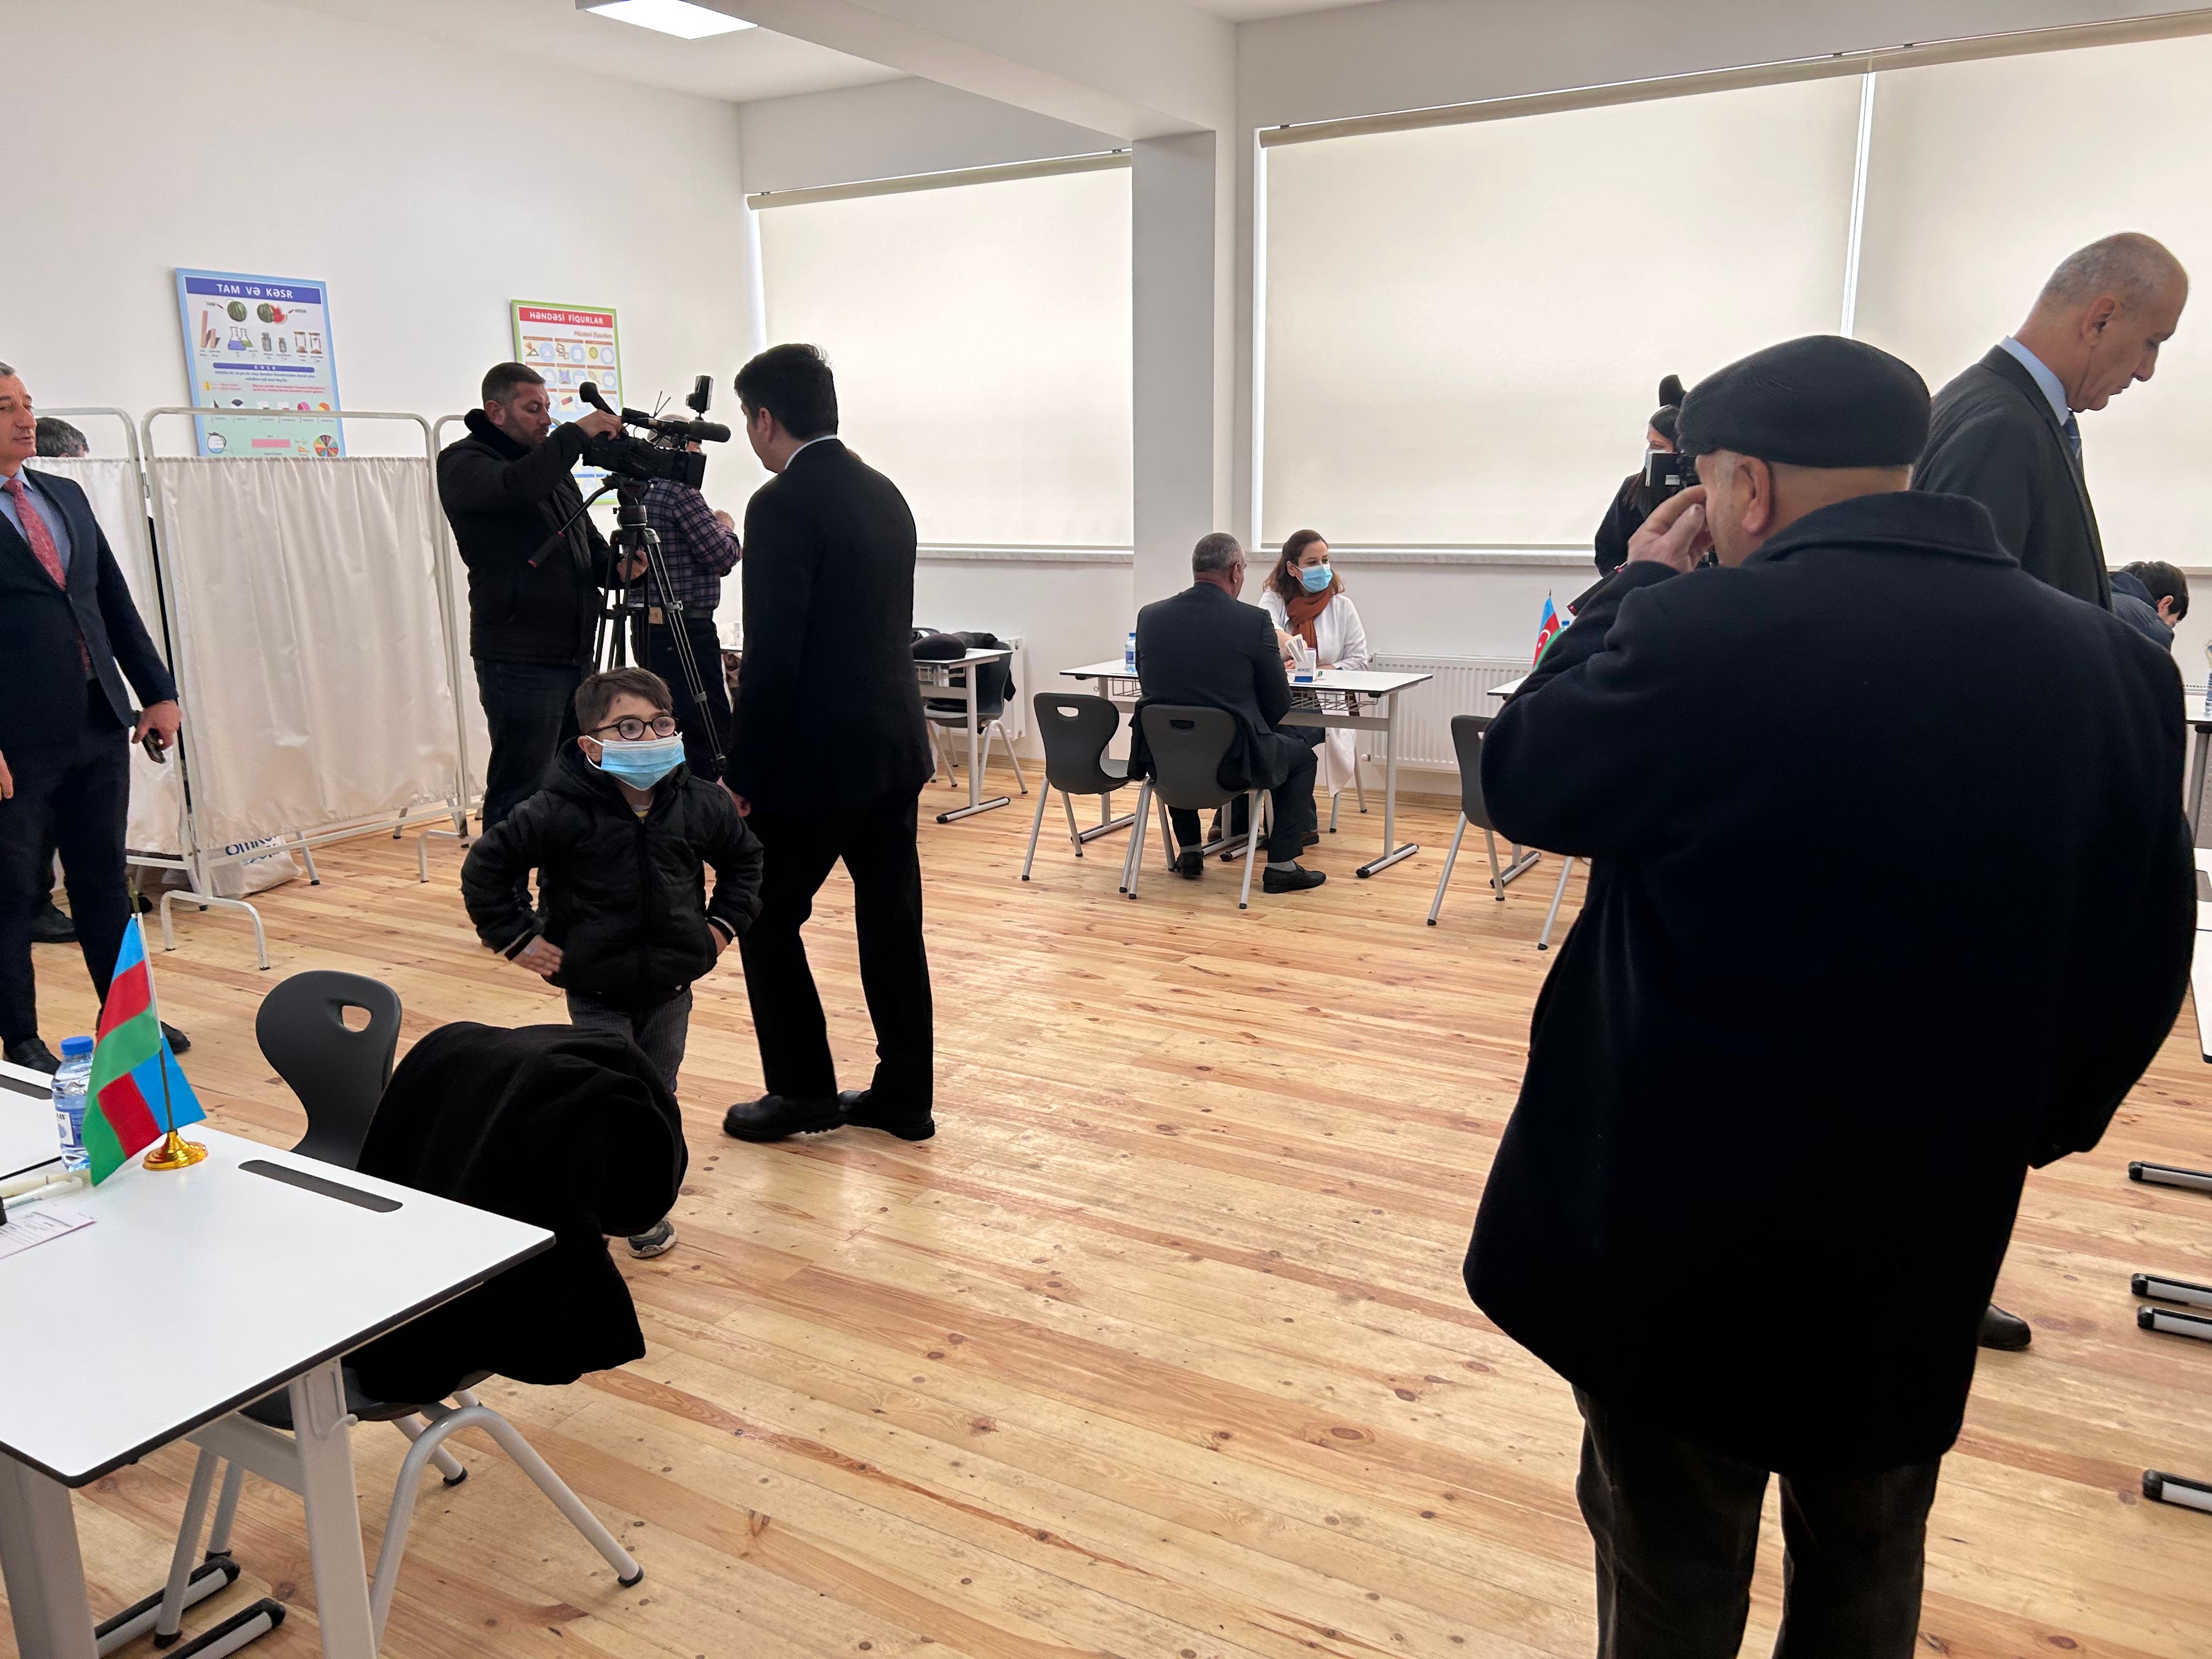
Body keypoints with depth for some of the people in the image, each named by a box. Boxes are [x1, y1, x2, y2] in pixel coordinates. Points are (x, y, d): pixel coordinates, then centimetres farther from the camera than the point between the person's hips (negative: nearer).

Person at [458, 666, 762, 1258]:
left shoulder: (701, 803, -6)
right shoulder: (561, 811, -18)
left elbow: (744, 859, 13)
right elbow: (485, 869, -9)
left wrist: (725, 923, 5)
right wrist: (517, 940, -9)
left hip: (672, 990, 4)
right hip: (596, 993, -4)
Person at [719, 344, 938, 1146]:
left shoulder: (783, 505, -14)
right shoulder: (885, 494, 11)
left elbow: (773, 657, -19)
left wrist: (742, 776, -11)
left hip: (818, 757, -8)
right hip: (895, 747, 8)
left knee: (767, 919, 8)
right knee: (892, 921, 11)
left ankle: (802, 1090, 15)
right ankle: (905, 1096, 19)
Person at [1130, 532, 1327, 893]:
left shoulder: (1150, 616, -1)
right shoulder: (1255, 620, -11)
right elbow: (1279, 704, -5)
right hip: (1232, 762, -3)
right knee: (1301, 754, 25)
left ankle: (1189, 851, 37)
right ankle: (1281, 865, 19)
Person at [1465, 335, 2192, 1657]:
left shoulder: (1706, 634, -21)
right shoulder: (2112, 666, -3)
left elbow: (1523, 782, -5)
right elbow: (2143, 958, 5)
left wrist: (1639, 588, 4)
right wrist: (2023, 1130, 19)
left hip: (1686, 1214, -5)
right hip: (1921, 1230, 5)